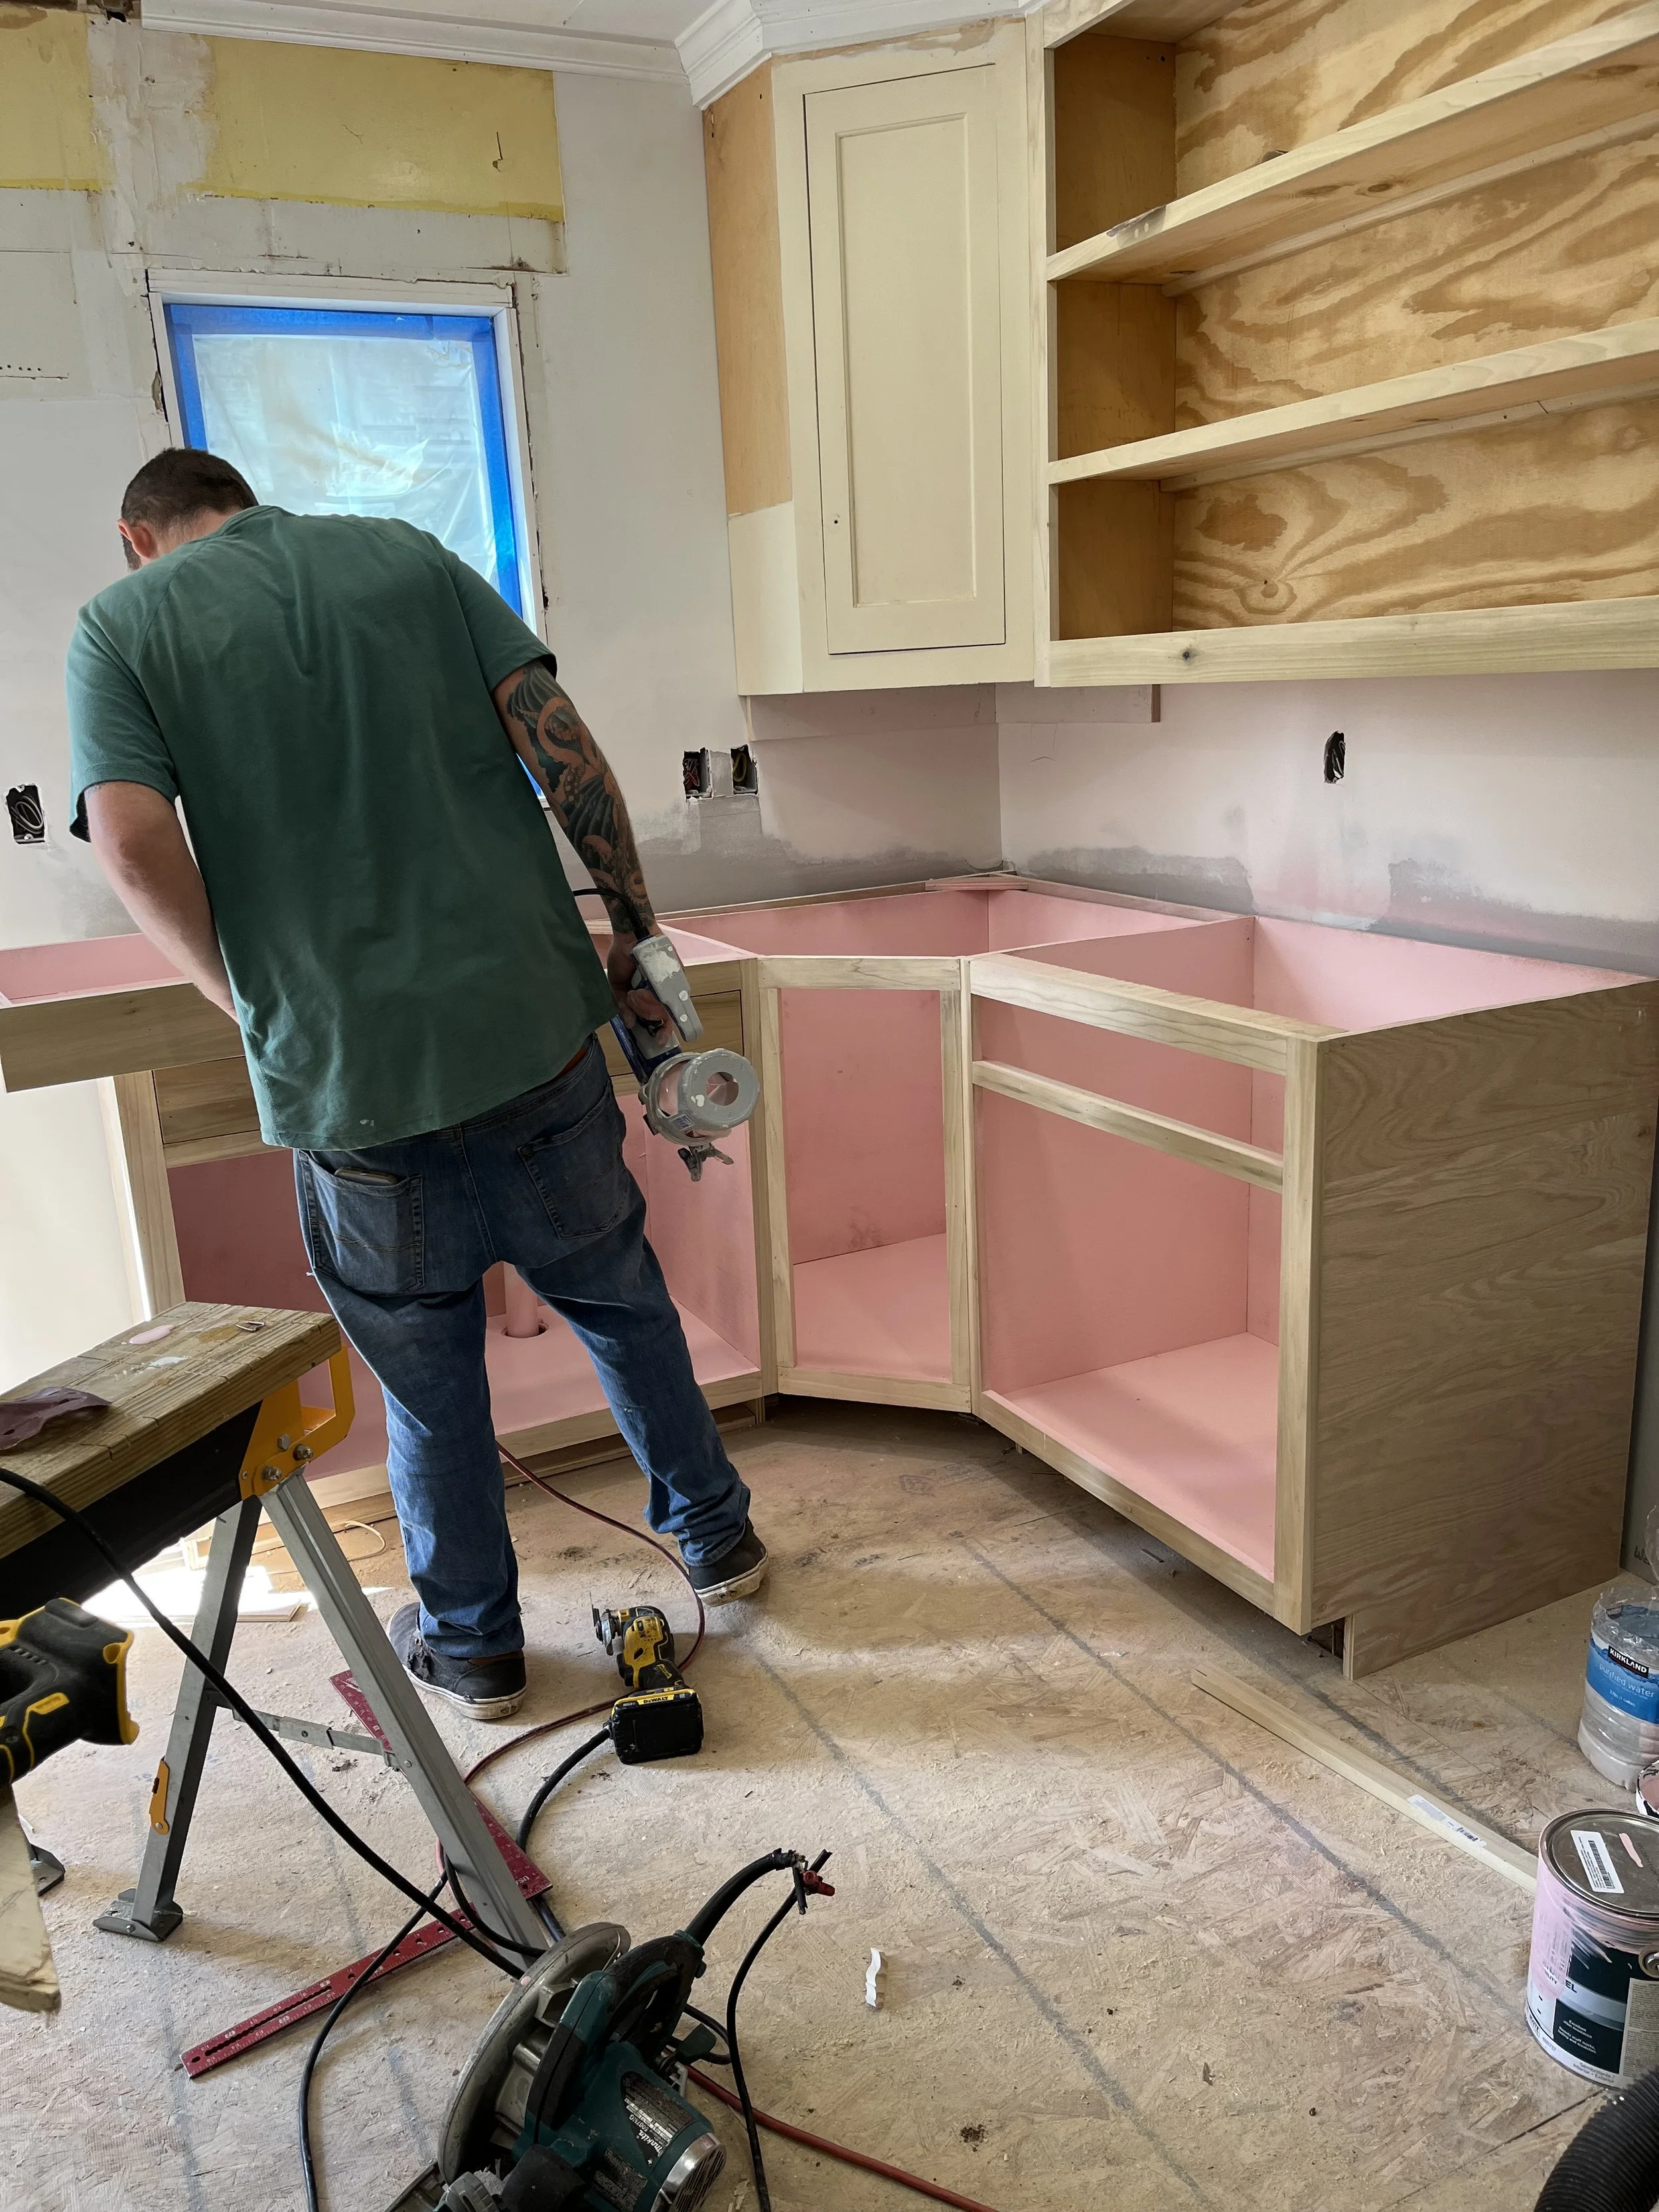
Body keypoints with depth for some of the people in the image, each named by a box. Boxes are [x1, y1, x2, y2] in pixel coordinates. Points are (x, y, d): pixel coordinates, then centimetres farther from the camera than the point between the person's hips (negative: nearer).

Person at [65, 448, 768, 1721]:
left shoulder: (123, 624, 4)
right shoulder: (411, 556, 10)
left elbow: (135, 847, -12)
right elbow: (561, 746, -1)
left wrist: (256, 1006, 3)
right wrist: (637, 931, 6)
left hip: (347, 1071, -2)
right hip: (530, 1024, 2)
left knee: (425, 1371, 15)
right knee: (617, 1296, 21)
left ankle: (472, 1641, 33)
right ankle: (715, 1534, 38)